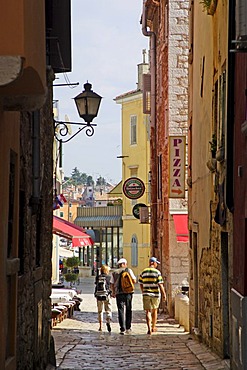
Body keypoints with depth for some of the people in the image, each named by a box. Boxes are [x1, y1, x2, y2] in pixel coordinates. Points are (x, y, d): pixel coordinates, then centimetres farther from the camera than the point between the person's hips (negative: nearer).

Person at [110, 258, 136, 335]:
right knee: (128, 310, 12)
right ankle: (128, 328, 13)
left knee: (121, 311, 1)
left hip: (119, 294, 0)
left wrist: (113, 292, 23)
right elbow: (134, 281, 0)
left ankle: (122, 329, -6)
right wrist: (134, 277, 23)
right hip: (128, 293, 0)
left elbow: (112, 285, 7)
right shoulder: (128, 270, 2)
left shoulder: (114, 273, 6)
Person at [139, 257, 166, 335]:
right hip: (155, 294, -1)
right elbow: (160, 284, -11)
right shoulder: (157, 272, -8)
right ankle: (153, 327, 27)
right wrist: (164, 294, -5)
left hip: (146, 294, 1)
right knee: (154, 310, 17)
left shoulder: (143, 272, 3)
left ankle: (149, 328, -16)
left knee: (148, 311, 0)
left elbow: (141, 284, 10)